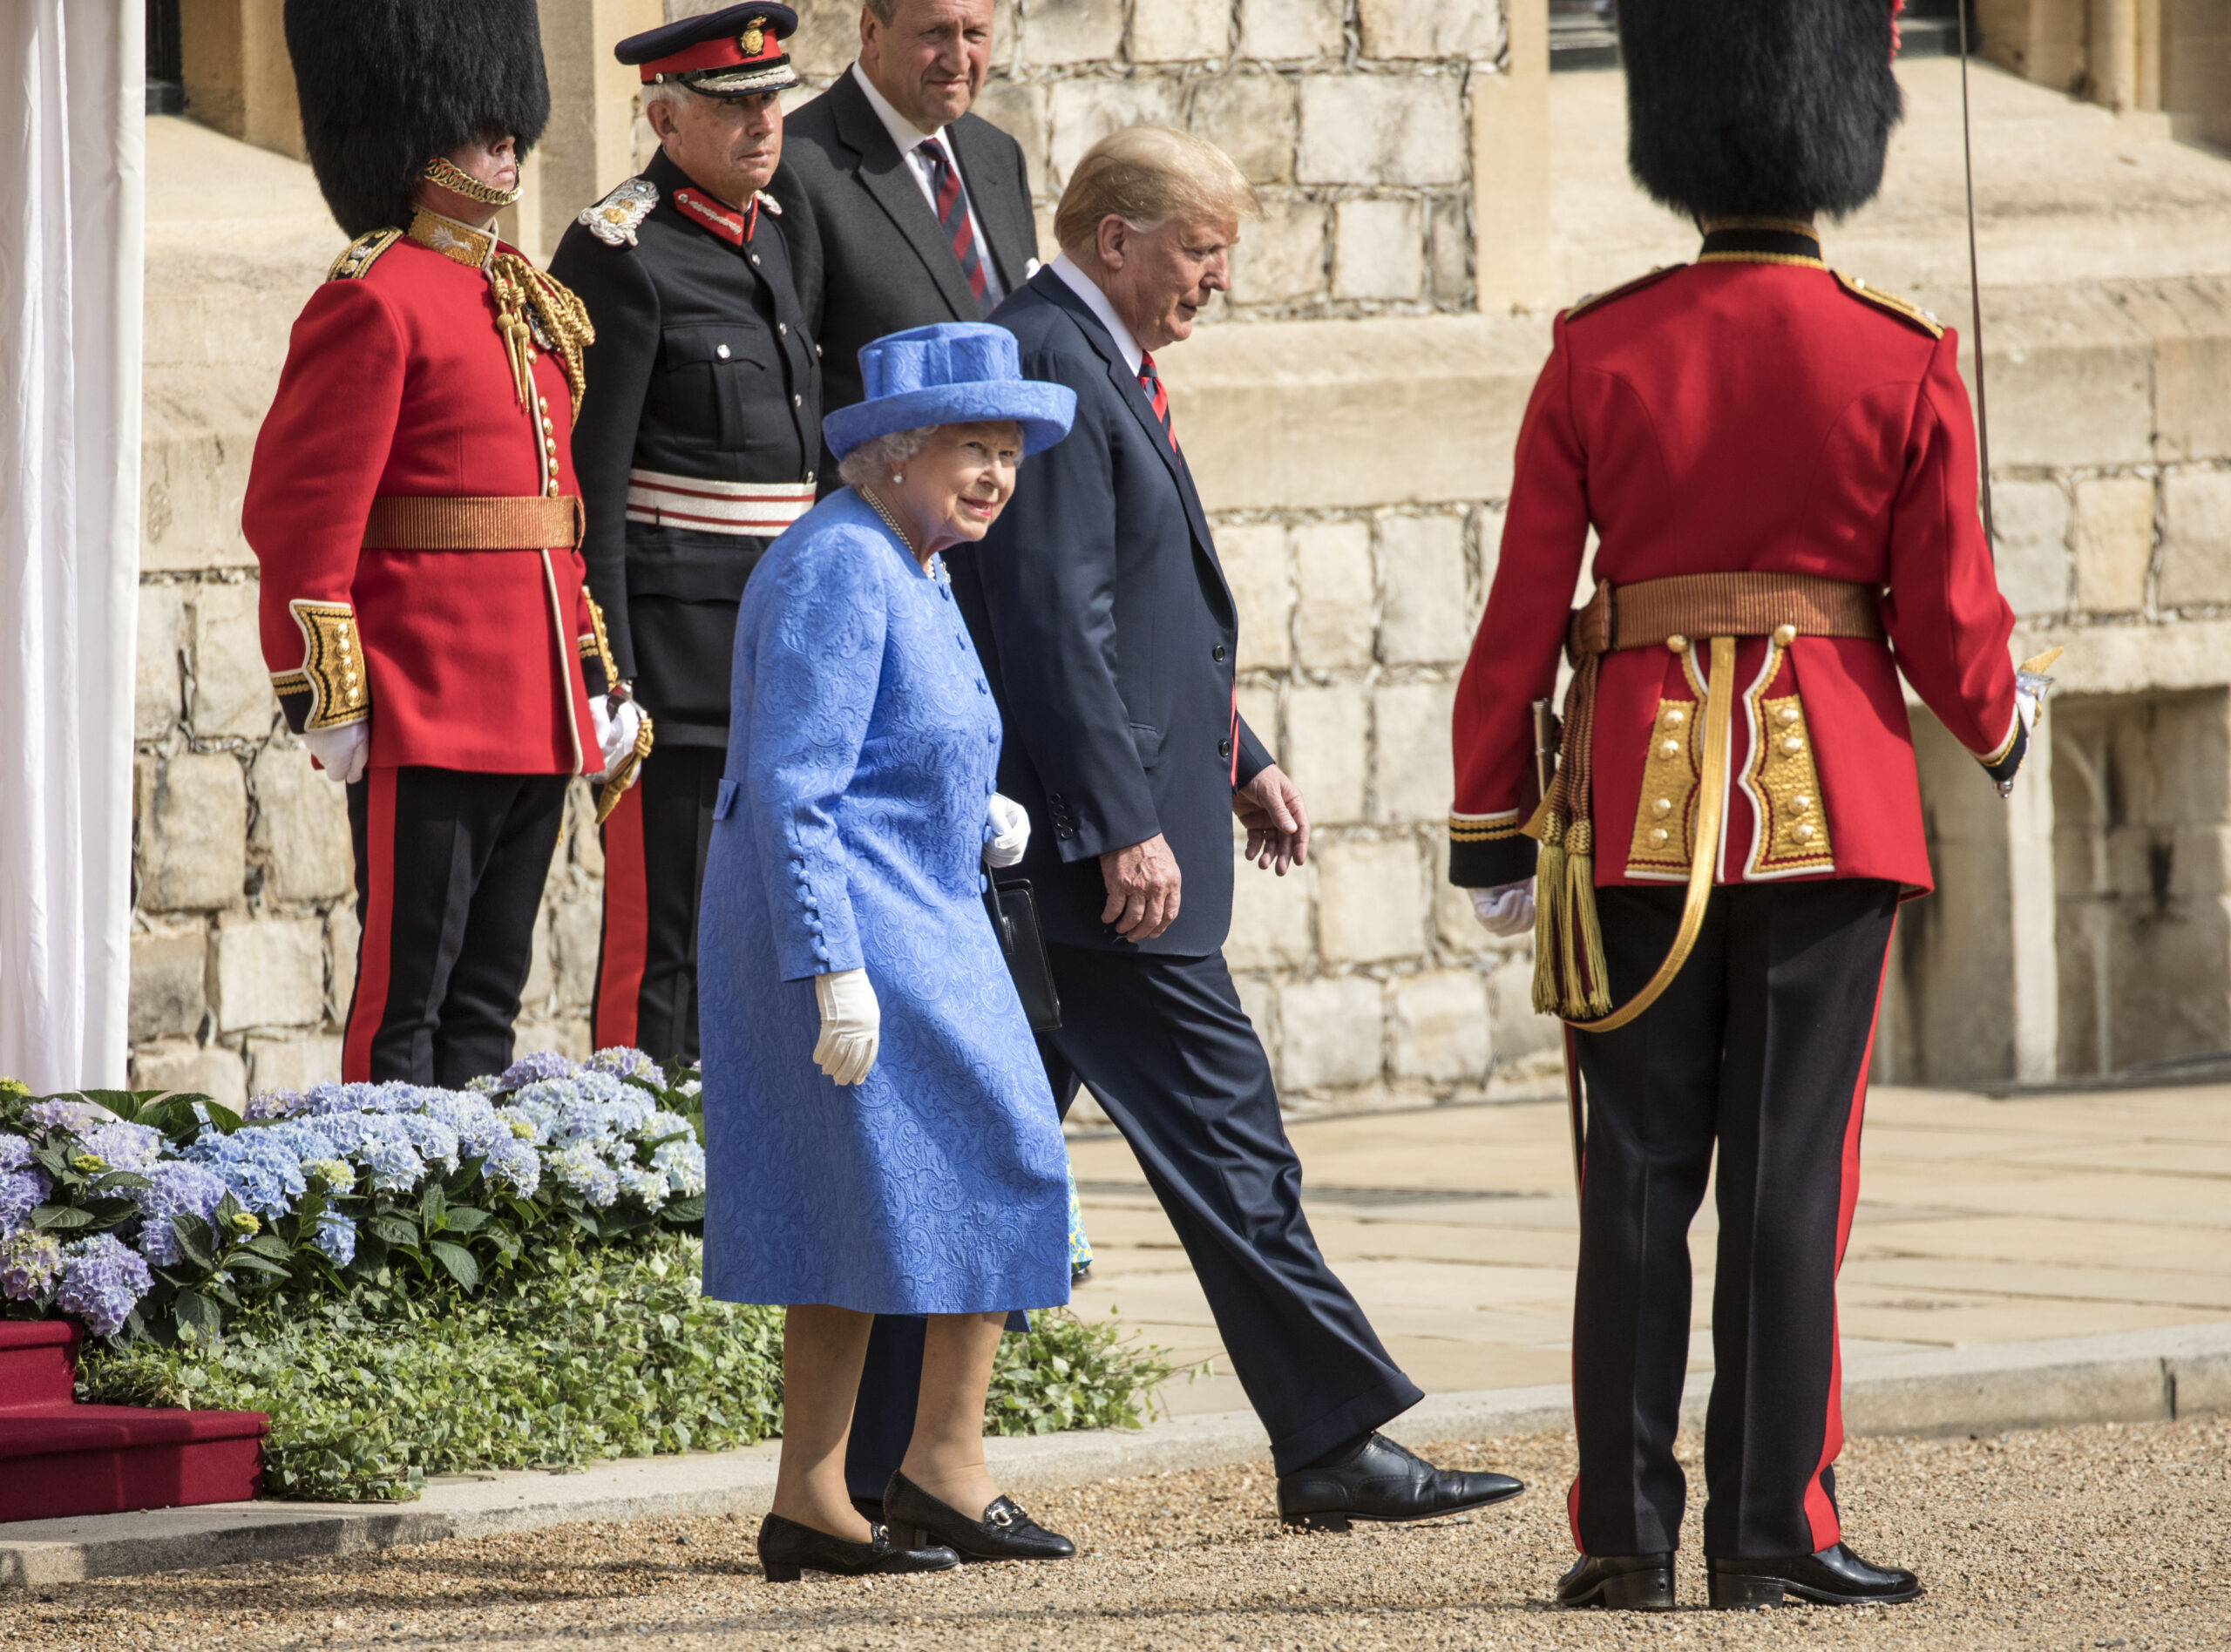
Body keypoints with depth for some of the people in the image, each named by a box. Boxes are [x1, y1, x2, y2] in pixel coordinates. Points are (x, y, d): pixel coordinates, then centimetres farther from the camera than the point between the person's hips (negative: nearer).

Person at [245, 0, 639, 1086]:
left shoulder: (528, 302, 16)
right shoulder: (374, 302, -11)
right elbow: (299, 515, -14)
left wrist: (595, 679, 19)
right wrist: (327, 700, -17)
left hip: (537, 714, 8)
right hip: (427, 713, -8)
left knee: (487, 996, 11)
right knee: (408, 997, -3)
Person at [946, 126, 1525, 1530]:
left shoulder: (1095, 368, 18)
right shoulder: (1045, 369, -15)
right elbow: (1053, 623, -21)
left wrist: (1239, 763, 21)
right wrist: (1124, 826, -24)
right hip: (1098, 846, -11)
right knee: (1222, 1127, -6)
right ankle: (1335, 1441, -2)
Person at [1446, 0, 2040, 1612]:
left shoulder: (1598, 353, -2)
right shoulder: (1905, 364, -5)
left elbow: (1522, 615, -1)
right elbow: (1952, 629, -2)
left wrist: (1492, 832, 7)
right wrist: (2000, 725, 20)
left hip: (1643, 802, 1)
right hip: (1835, 799, -1)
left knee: (1639, 1178, 5)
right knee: (1791, 1177, 2)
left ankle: (1628, 1532, 5)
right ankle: (1772, 1532, 2)